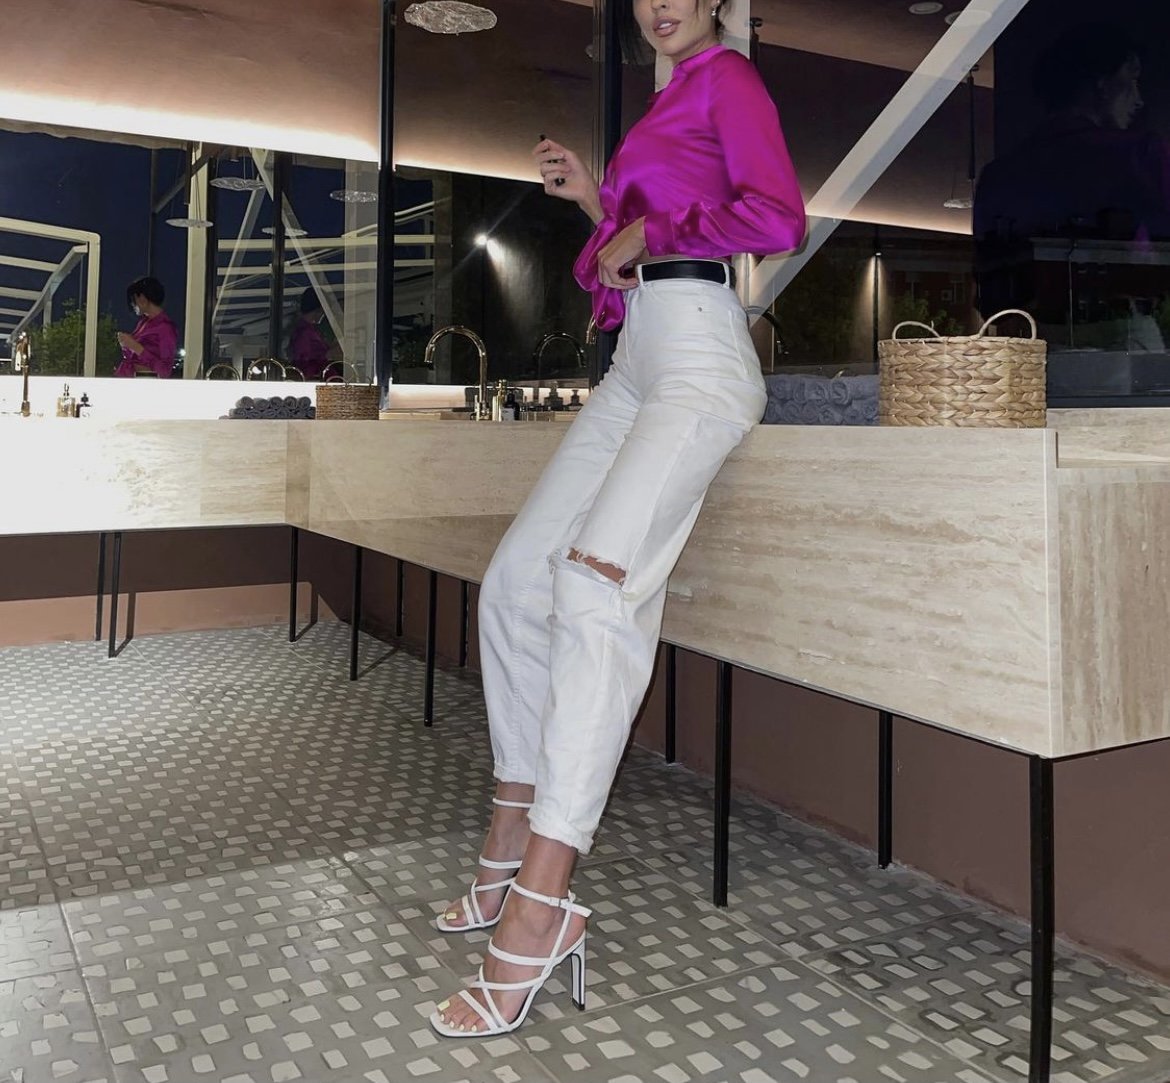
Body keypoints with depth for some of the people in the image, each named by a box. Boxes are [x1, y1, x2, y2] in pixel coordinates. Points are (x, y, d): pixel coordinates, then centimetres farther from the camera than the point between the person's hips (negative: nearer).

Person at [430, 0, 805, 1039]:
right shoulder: (678, 99, 29)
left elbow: (777, 218, -15)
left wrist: (648, 233, -7)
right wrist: (597, 200, 20)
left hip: (698, 357, -10)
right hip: (639, 360, 10)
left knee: (596, 584, -26)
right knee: (515, 578, 3)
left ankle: (543, 903, -26)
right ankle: (511, 853, 10)